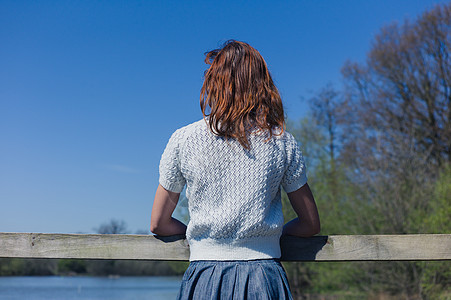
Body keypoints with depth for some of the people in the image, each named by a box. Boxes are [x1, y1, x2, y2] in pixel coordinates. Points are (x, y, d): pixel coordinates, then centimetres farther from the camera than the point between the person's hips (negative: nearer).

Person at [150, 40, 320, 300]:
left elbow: (159, 224, 7)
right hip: (265, 276, 0)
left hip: (205, 278, 0)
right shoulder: (282, 142, -1)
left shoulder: (183, 139, -1)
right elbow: (311, 224, 6)